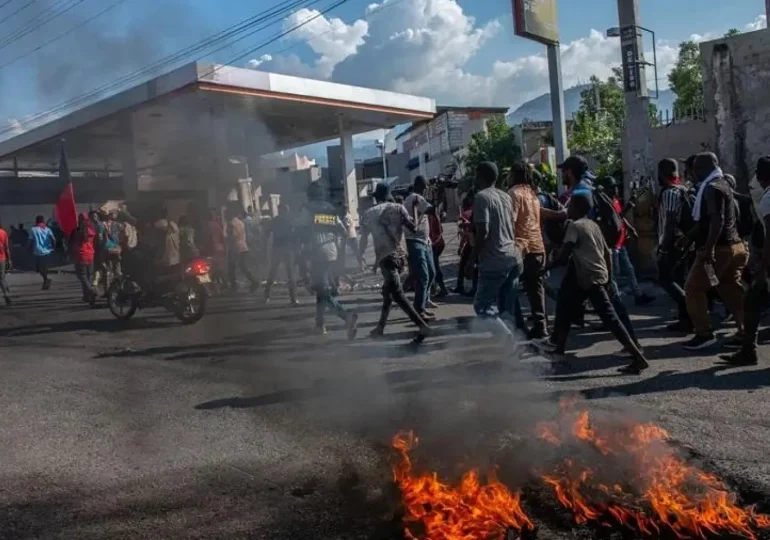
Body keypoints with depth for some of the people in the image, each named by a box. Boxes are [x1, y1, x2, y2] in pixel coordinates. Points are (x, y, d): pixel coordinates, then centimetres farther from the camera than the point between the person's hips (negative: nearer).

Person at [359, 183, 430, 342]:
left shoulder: (369, 214, 5)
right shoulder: (398, 208, 7)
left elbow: (363, 239, 9)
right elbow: (413, 227, 0)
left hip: (385, 257, -5)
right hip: (399, 255, 5)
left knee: (398, 295, -9)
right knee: (387, 292, 20)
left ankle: (422, 325, -21)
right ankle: (381, 326, 28)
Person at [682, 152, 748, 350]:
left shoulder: (712, 188, -15)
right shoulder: (721, 185, 18)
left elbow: (718, 220, -25)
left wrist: (709, 247, -30)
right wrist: (688, 236, 28)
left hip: (719, 248, -10)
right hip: (732, 246, 10)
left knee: (694, 288, -4)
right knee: (731, 290, 14)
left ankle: (704, 334, -3)